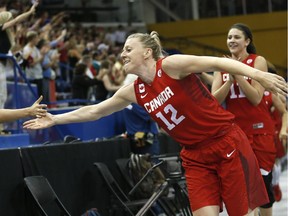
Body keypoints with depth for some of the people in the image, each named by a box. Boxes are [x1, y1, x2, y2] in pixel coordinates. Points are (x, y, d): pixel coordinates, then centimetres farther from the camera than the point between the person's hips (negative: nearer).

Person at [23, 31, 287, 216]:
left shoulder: (171, 65, -12)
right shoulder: (134, 91, 7)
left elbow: (218, 62, -18)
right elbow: (94, 111, 18)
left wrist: (258, 74, -30)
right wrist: (55, 119, 19)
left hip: (227, 144, -5)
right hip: (195, 156, 5)